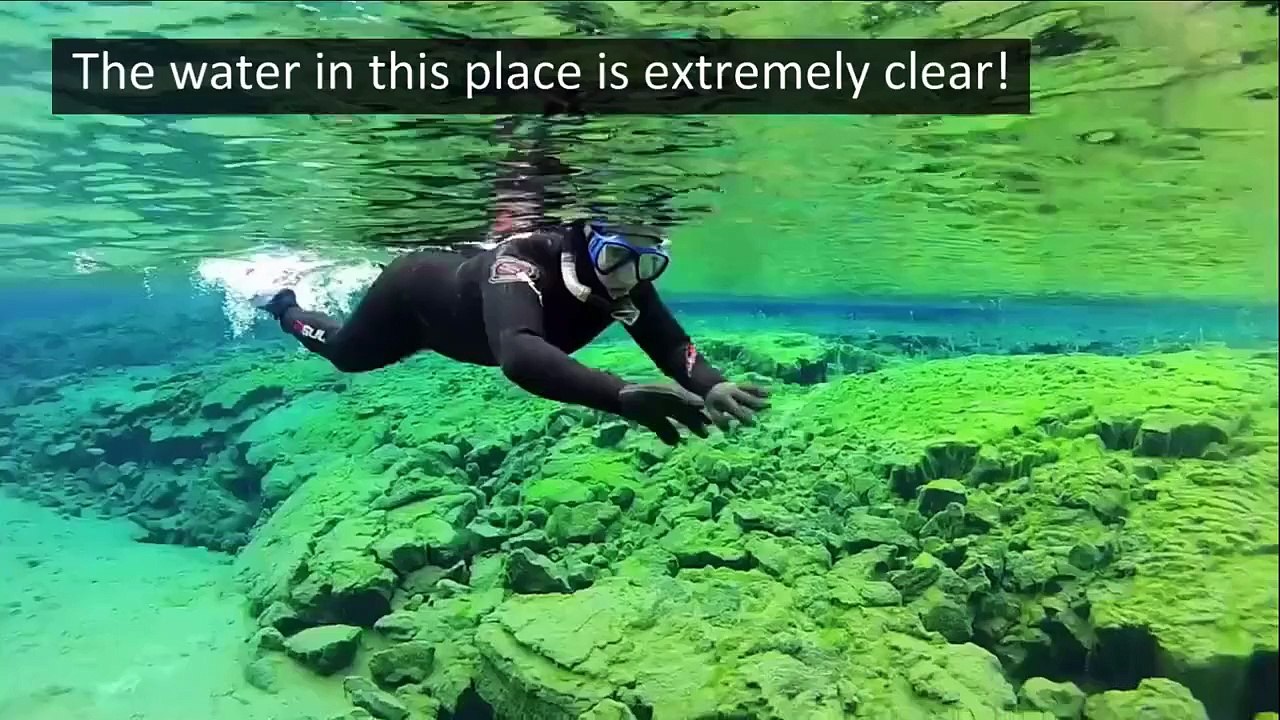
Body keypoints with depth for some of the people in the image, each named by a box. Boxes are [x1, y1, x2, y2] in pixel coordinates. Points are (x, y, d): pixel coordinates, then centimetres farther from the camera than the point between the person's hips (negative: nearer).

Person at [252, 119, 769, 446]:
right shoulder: (524, 259, -50)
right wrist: (623, 396, -83)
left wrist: (711, 385, -57)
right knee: (343, 353, 24)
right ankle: (282, 303, 52)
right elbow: (518, 355, -68)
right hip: (416, 288, -6)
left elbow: (673, 346, -34)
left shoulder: (623, 279, -31)